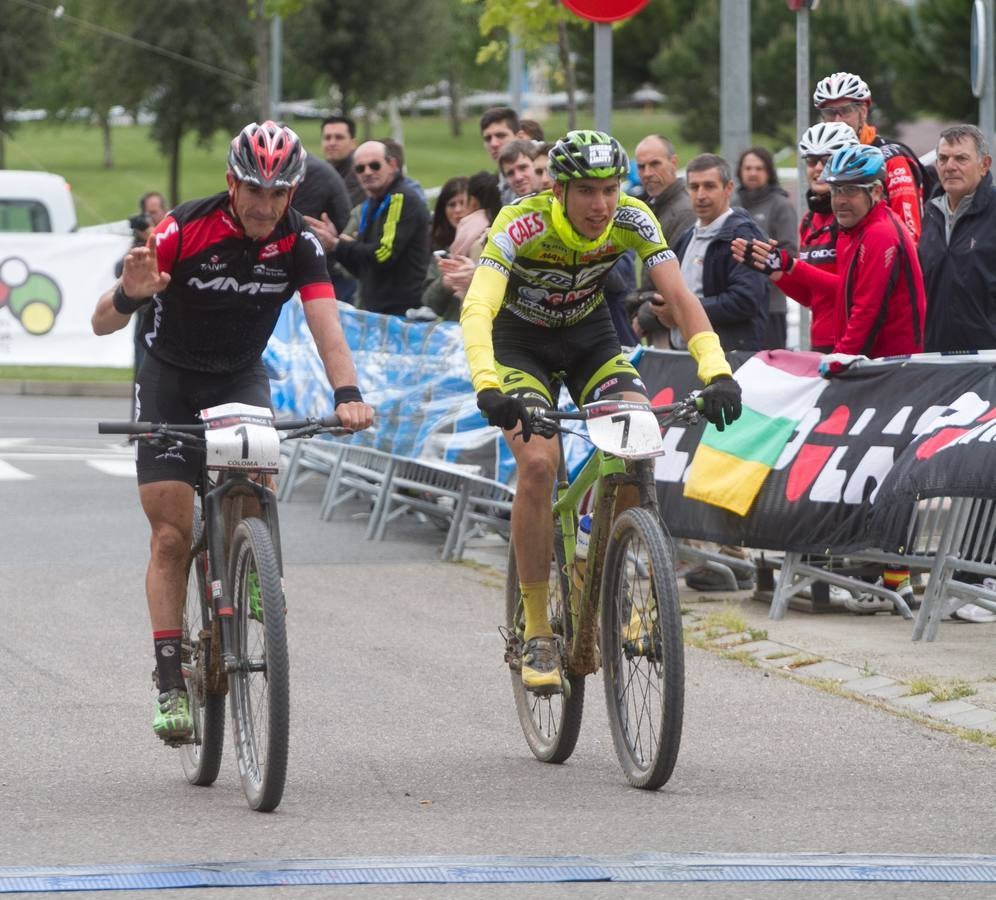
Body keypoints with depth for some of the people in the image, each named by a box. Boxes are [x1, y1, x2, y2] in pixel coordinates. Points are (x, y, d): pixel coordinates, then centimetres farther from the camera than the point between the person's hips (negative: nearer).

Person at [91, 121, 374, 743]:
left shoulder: (299, 243, -16)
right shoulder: (184, 230, -23)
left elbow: (326, 324, -26)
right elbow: (102, 324, -24)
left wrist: (348, 394, -44)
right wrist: (129, 295, -47)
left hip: (241, 379, 2)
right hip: (171, 381, -2)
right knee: (172, 536, -9)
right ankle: (171, 685, -6)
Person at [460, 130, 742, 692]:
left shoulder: (631, 220, -22)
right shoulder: (523, 225, -31)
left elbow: (679, 297, -27)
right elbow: (477, 309, -42)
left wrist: (717, 371, -43)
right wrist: (487, 387, -59)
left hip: (591, 337, 3)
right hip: (521, 342, -3)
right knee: (538, 462, -26)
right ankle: (537, 632, -16)